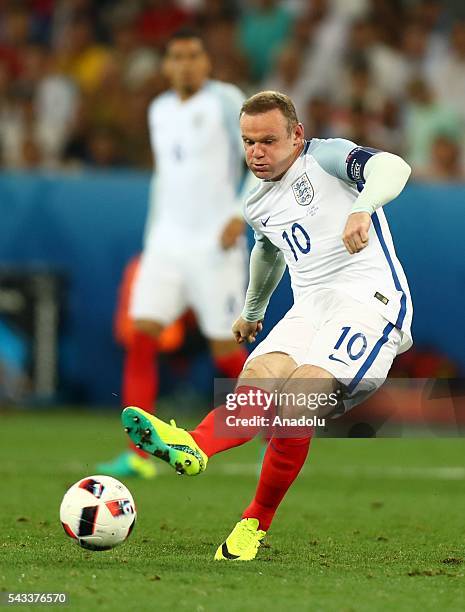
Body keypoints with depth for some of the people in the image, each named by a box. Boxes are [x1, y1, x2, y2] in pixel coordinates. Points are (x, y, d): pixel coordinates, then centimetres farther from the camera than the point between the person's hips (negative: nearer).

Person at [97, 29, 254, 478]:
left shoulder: (226, 100, -5)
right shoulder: (160, 111, 13)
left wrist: (240, 214, -20)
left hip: (215, 245, -5)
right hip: (167, 241, 5)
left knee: (226, 353, -3)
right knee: (141, 339, -9)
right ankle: (137, 454, -10)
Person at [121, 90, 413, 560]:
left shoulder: (325, 157, -1)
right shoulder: (258, 206, 22)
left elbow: (392, 167, -21)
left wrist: (363, 209, -42)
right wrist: (251, 312, 59)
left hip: (370, 300, -7)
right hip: (310, 309, 7)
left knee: (298, 395, -30)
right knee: (255, 382, -25)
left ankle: (255, 524, -28)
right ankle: (194, 447, -54)